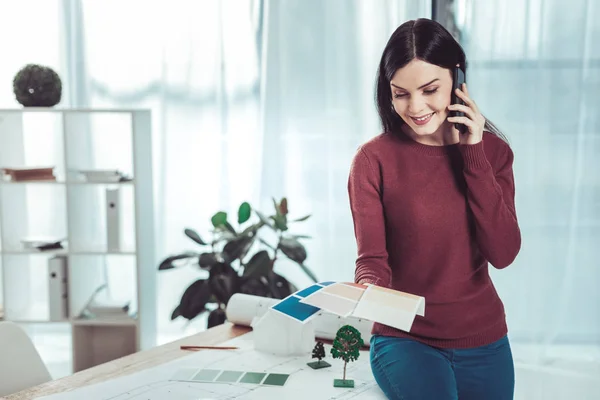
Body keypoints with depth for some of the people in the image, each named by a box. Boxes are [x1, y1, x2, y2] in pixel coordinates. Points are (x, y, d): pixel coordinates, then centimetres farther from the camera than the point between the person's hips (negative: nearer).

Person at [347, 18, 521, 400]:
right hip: (404, 340, -3)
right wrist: (368, 292, -34)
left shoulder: (492, 150, 0)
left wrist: (473, 152, -13)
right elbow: (372, 258, -11)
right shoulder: (374, 158, -9)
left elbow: (503, 253, -11)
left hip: (484, 343, 4)